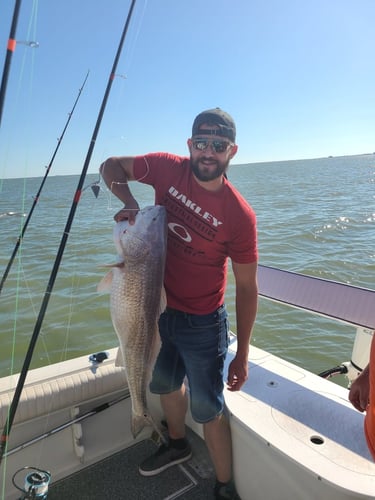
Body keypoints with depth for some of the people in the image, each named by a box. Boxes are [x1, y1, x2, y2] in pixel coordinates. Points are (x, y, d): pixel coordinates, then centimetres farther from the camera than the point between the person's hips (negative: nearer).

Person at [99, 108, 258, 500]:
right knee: (166, 383, 27)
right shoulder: (168, 169, -11)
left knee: (207, 409, 9)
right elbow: (111, 166, 3)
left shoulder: (240, 215, -21)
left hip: (201, 323, -5)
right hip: (158, 309, 5)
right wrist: (129, 201, -19)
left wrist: (242, 357, -10)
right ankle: (177, 445, 57)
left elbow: (246, 287, -14)